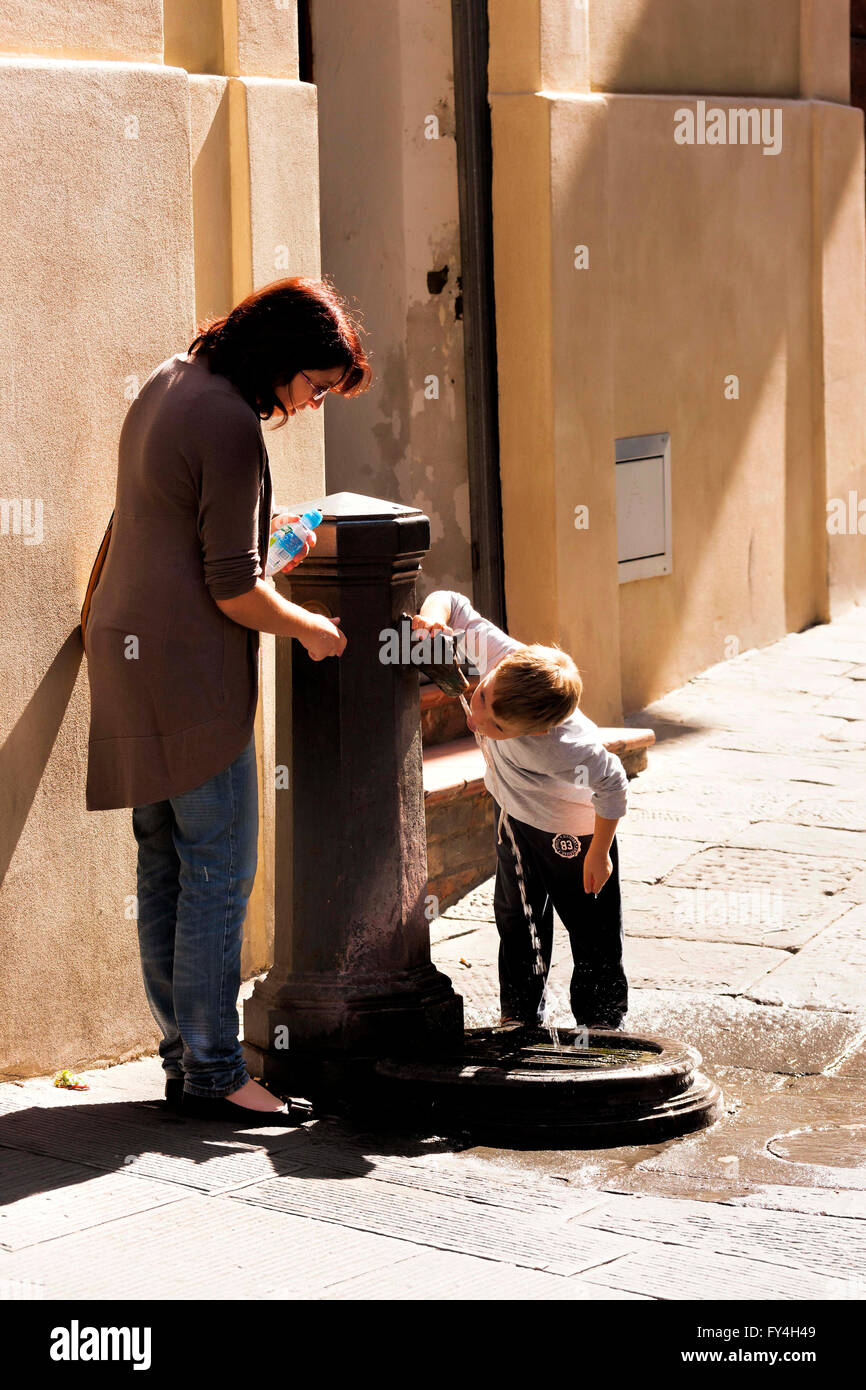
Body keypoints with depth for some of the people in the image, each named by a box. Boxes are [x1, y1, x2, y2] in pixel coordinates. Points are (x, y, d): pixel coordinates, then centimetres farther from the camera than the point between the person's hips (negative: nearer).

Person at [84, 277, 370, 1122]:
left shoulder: (168, 383, 12)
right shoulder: (230, 425, -17)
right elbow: (233, 589, -16)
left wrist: (259, 526, 26)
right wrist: (312, 630, -1)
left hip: (127, 649, 10)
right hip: (191, 670, -10)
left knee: (165, 864, 12)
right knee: (219, 869, -5)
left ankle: (181, 1054, 19)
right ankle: (211, 1071, 0)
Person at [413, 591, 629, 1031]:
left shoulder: (565, 748, -46)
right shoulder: (495, 651, -35)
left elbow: (610, 784, -29)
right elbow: (453, 604, -19)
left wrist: (599, 852, -18)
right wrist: (433, 615, -42)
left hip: (573, 829, -7)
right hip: (512, 810, 7)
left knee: (593, 936, 4)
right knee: (516, 919, 21)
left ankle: (601, 1027, 22)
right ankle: (519, 1013, 38)